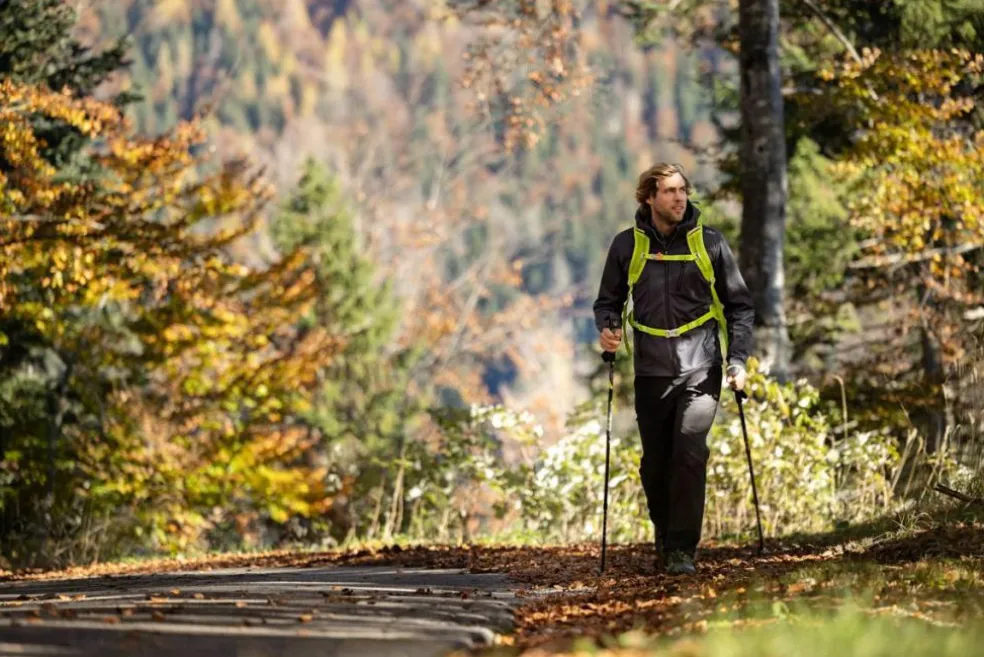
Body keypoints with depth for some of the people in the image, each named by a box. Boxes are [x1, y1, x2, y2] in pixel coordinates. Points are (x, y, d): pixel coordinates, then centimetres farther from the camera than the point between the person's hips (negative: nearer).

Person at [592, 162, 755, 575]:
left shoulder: (709, 243, 3)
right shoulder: (627, 246, 5)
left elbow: (739, 305, 9)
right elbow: (609, 300, 17)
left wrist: (737, 360, -1)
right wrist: (608, 328, -6)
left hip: (700, 368, -2)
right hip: (651, 369, 2)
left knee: (690, 453, -16)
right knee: (656, 463, 5)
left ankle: (683, 550, -13)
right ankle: (664, 539, 27)